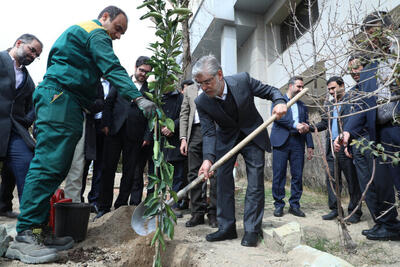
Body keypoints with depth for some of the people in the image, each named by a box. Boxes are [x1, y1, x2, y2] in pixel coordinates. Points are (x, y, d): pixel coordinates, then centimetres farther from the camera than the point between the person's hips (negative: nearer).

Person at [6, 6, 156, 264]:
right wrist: (138, 97, -26)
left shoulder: (79, 32, 33)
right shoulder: (96, 33, 0)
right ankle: (24, 236, -12)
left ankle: (39, 231, 9)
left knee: (55, 168, 5)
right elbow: (113, 68, -16)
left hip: (66, 105, 11)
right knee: (48, 164, -15)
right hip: (60, 99, -11)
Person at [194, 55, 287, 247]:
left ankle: (252, 229, 9)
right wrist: (208, 158, -34)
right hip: (226, 140, 2)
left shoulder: (243, 80, -21)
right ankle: (227, 228, 16)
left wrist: (279, 102, -30)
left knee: (255, 184, -2)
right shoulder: (201, 102, -17)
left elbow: (271, 91, -8)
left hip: (253, 136, -1)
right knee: (223, 181, 2)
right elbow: (209, 133, -18)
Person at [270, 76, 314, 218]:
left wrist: (310, 145, 9)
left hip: (298, 143, 4)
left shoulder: (302, 106, 22)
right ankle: (279, 205, 9)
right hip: (281, 141, -4)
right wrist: (295, 124, -15)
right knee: (279, 175, -2)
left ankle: (294, 205, 16)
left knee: (297, 175, 4)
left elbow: (306, 127, 18)